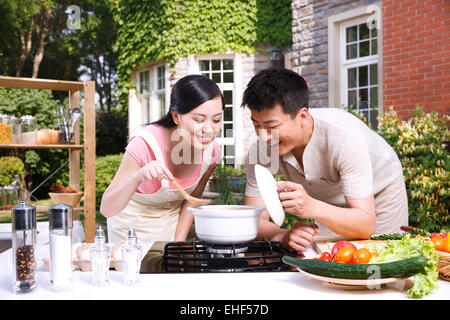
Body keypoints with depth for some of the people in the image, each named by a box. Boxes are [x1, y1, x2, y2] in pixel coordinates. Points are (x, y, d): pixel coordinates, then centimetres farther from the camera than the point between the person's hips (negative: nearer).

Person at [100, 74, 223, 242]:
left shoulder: (212, 151, -19)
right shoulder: (145, 144, -32)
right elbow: (106, 210, -31)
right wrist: (138, 177, -46)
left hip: (171, 220, 3)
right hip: (132, 222, -3)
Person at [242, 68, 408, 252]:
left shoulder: (344, 135, -39)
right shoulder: (259, 151, -27)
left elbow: (366, 225, -41)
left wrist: (312, 208, -59)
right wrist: (285, 236, -48)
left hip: (378, 196, -2)